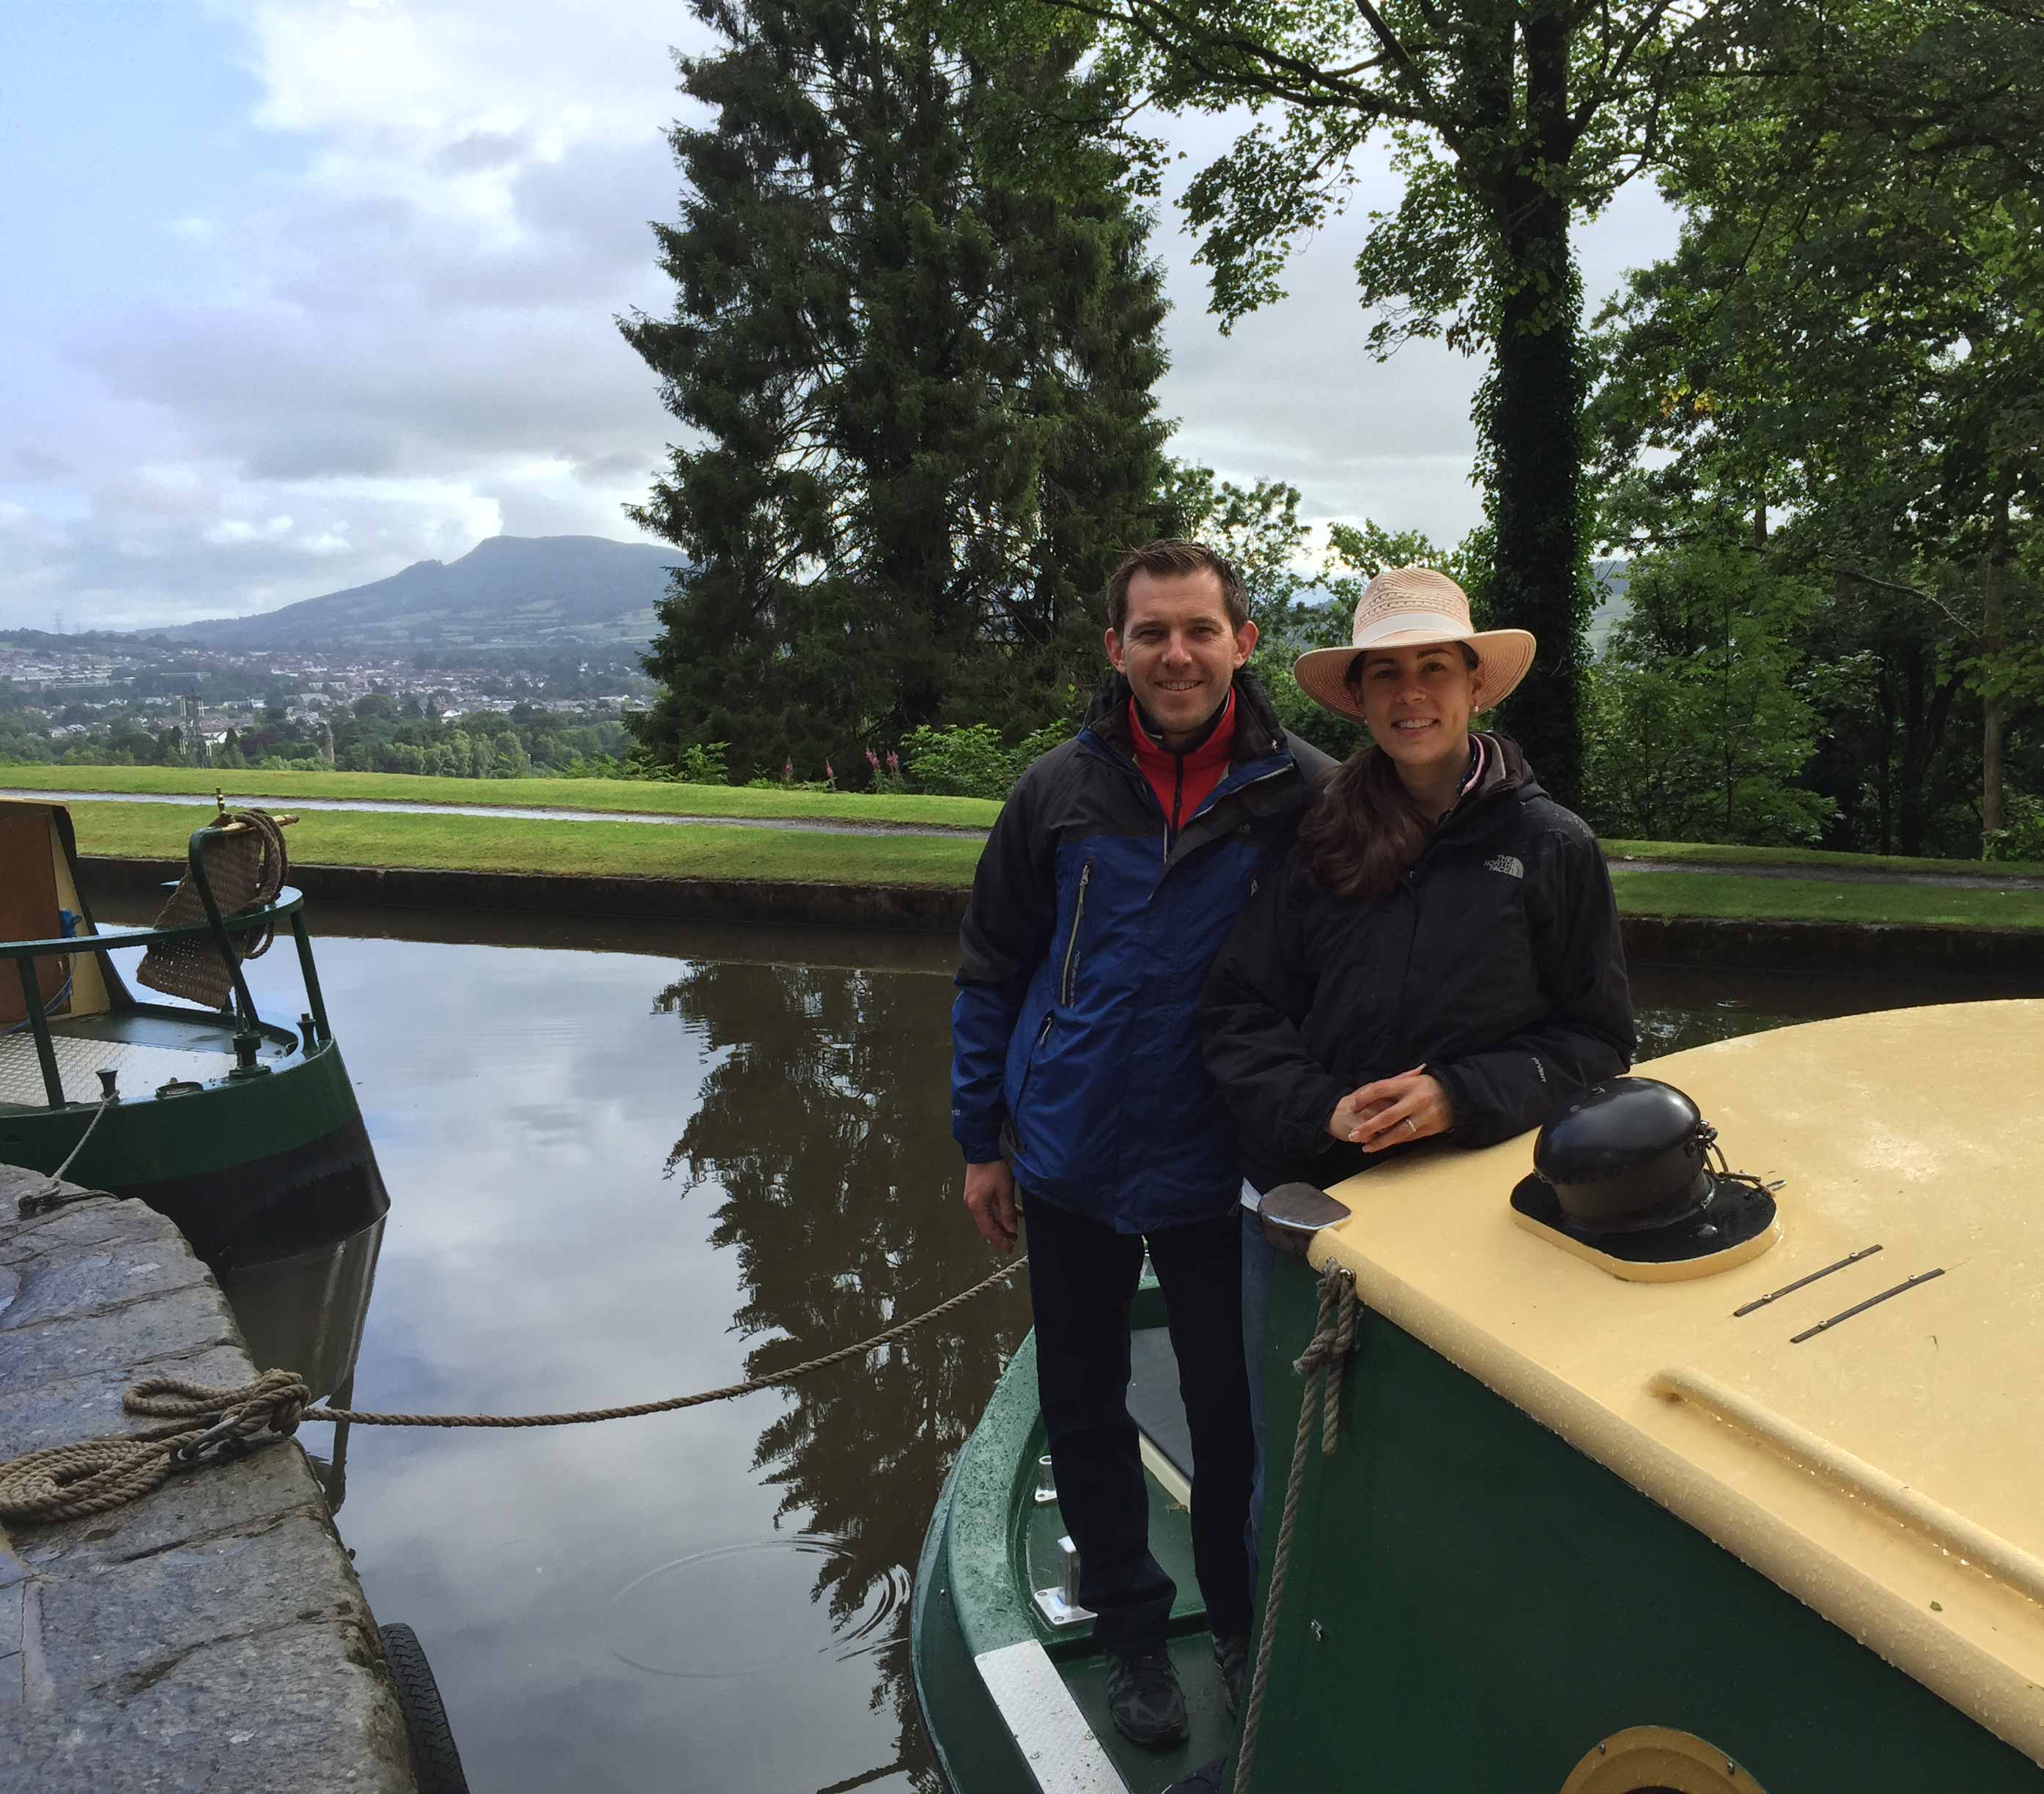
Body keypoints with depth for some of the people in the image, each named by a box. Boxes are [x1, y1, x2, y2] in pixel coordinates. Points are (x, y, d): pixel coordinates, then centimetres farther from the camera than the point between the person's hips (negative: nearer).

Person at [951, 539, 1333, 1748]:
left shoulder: (1306, 797, -9)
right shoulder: (1060, 790, -4)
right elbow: (991, 972, 4)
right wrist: (980, 1141, 5)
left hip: (1219, 1170, -1)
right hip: (1070, 1161, 2)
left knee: (1233, 1408, 14)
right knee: (1085, 1408, 15)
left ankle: (1242, 1623, 40)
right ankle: (1132, 1630, 38)